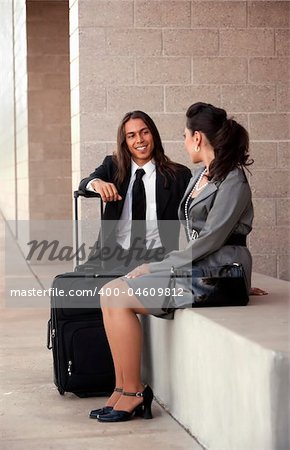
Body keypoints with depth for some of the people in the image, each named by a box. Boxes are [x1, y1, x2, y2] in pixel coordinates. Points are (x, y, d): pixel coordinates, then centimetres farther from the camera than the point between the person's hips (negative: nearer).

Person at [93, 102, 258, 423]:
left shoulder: (232, 180, -11)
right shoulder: (200, 176, 18)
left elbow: (210, 239, -17)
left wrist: (157, 267, -14)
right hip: (195, 265, 9)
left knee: (118, 298, -18)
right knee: (110, 293, -8)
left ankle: (134, 393, -8)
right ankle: (123, 390, -8)